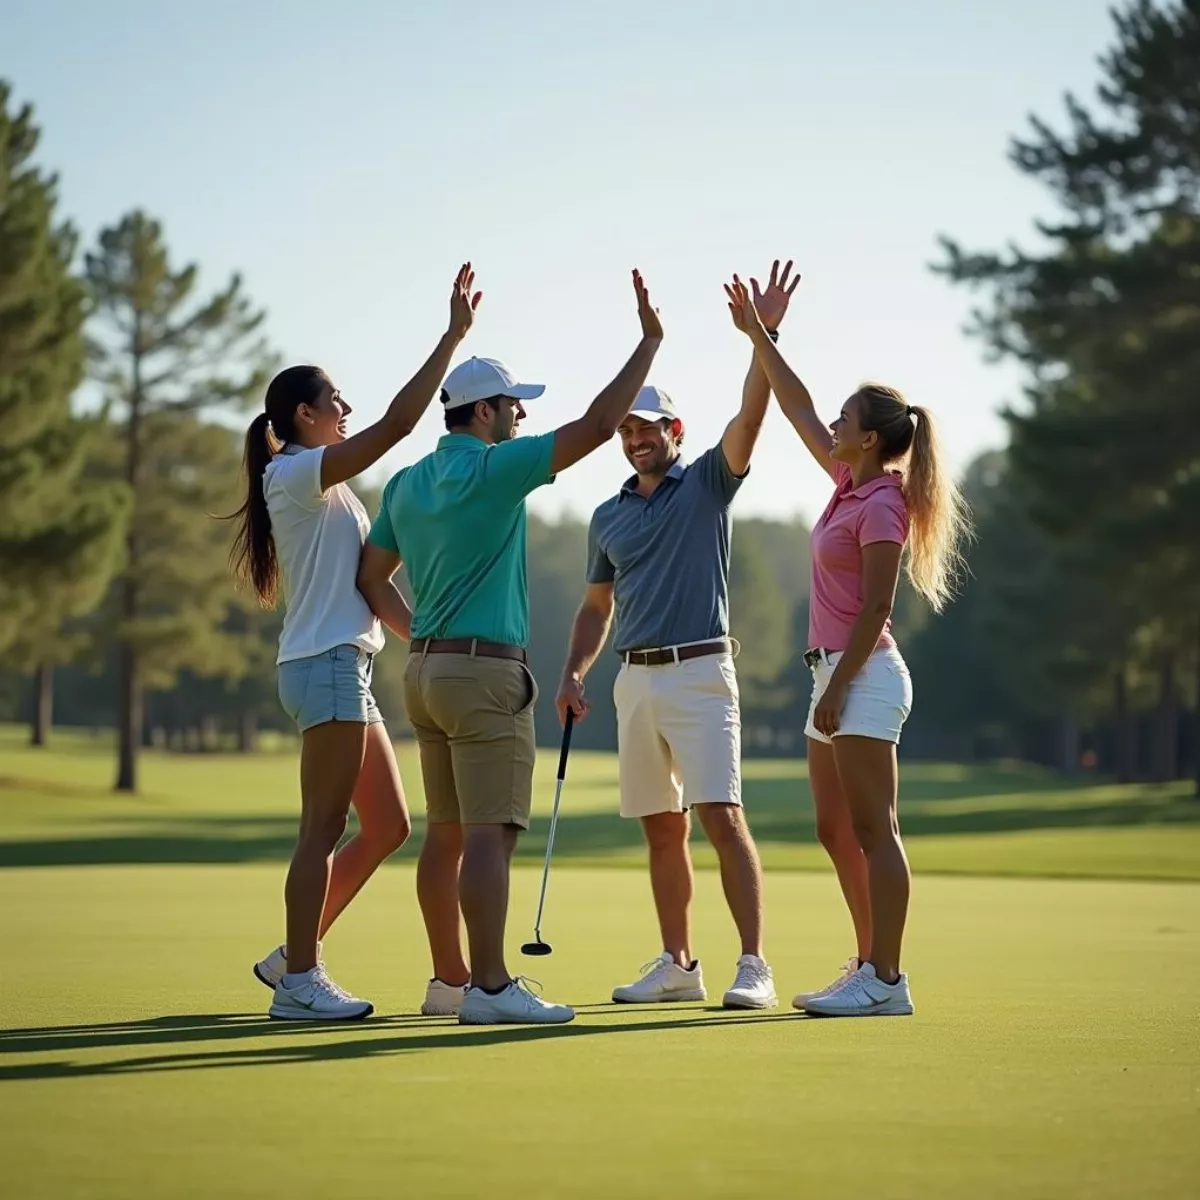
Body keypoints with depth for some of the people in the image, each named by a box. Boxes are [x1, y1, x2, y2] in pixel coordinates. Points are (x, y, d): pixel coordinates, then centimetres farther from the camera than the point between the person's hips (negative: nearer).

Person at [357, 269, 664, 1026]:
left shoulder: (407, 484, 12)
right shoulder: (492, 469, -11)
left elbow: (371, 577, 17)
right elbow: (597, 427, -14)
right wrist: (650, 341, -8)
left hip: (428, 668, 9)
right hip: (486, 671, -9)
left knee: (447, 833, 12)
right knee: (489, 834, -10)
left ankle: (451, 979, 16)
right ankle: (491, 987, -13)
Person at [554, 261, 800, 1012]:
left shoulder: (707, 484, 1)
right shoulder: (609, 517, 16)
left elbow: (750, 416, -14)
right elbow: (598, 605, 22)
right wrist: (574, 671, 8)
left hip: (699, 672, -6)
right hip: (636, 678, 6)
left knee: (722, 816, -14)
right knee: (662, 829, 9)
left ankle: (754, 966, -15)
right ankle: (678, 965, 16)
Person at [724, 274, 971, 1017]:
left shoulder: (880, 506, -13)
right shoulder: (850, 484, 12)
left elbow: (877, 607, -18)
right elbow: (798, 409, 22)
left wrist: (838, 688, -19)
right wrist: (756, 334, 23)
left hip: (864, 677, -10)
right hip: (838, 676, 10)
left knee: (873, 831, -9)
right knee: (837, 833, 11)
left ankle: (886, 982, -8)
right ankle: (871, 969, 16)